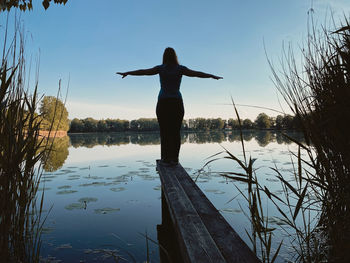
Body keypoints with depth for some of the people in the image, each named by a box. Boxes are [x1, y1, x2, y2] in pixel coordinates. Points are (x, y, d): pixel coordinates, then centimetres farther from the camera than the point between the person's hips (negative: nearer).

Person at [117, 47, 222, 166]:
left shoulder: (161, 68, 4)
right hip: (177, 103, 1)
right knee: (175, 132, 2)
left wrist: (127, 73, 16)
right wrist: (212, 76, 17)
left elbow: (143, 72, 6)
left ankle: (166, 158, -2)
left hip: (163, 104, -1)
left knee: (164, 132, 0)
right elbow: (197, 73, 6)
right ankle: (174, 159, -1)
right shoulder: (180, 68, 5)